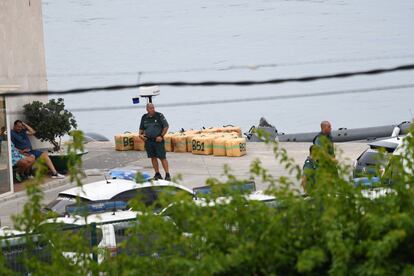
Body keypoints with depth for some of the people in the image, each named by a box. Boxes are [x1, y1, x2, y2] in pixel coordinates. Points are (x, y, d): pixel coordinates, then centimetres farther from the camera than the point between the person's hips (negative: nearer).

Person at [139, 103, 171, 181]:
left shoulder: (159, 116, -3)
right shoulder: (144, 117, 10)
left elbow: (166, 126, -2)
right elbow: (141, 128, 22)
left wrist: (161, 136, -10)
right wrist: (140, 134, 2)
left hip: (158, 140, -4)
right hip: (148, 141, 4)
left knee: (162, 157, -6)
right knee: (153, 157, 8)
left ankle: (167, 174, -4)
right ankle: (157, 174, 17)